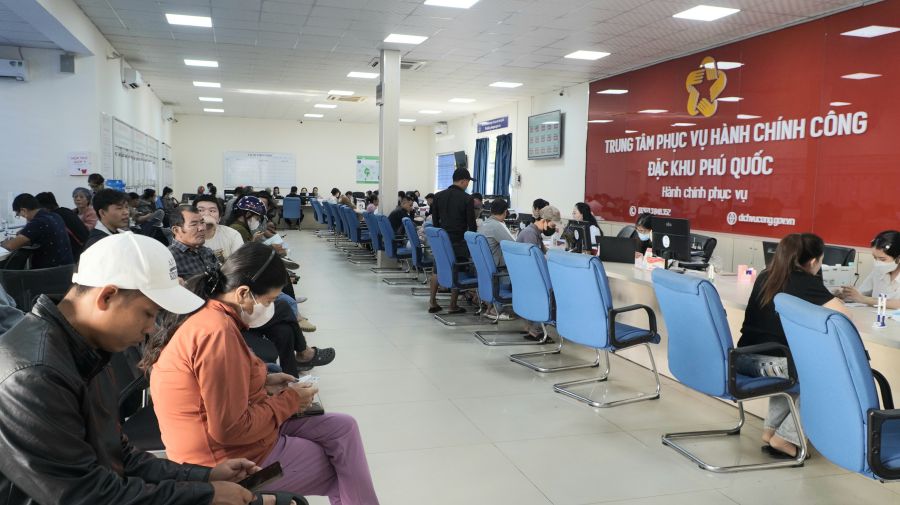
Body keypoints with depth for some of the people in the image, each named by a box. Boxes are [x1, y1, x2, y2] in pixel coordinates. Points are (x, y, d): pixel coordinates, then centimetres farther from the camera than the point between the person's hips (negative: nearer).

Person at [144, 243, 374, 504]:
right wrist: (289, 400, -14)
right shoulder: (218, 332, -28)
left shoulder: (206, 314, 3)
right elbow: (232, 429, -27)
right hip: (232, 459, -9)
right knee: (342, 472, 6)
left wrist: (263, 382, 7)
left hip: (223, 434, 9)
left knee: (344, 428, 9)